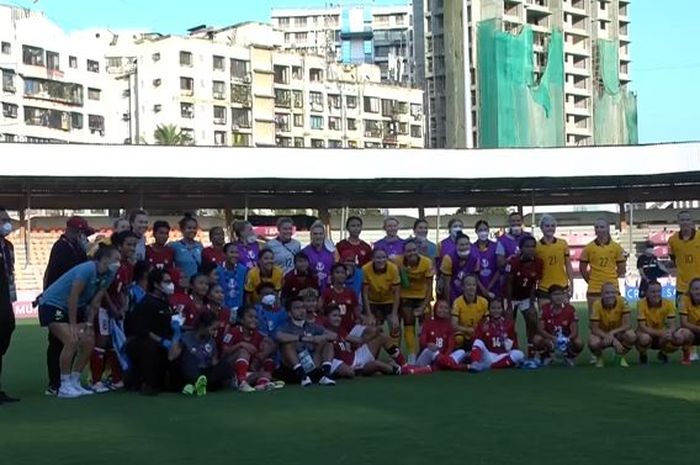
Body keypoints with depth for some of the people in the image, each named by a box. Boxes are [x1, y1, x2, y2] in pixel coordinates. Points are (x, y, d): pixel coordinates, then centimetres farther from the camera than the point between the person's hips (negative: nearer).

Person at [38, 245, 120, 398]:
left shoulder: (108, 276, -2)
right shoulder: (87, 269, -28)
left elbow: (95, 302, 4)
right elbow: (73, 297, -25)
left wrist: (89, 325, -2)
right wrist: (73, 325, -21)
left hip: (73, 308, 9)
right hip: (51, 305, -9)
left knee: (88, 342, 1)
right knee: (71, 341, -22)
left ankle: (74, 383, 13)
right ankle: (64, 387, -12)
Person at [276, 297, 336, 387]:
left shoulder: (312, 327, 18)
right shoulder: (286, 328, 4)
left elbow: (333, 336, 8)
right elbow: (279, 337, -22)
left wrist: (320, 338, -13)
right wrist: (303, 338, -24)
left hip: (313, 366, 4)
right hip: (294, 368, -4)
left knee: (327, 343, -4)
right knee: (288, 343, -22)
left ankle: (325, 375, -25)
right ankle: (302, 377, -33)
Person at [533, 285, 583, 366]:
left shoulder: (570, 308, -11)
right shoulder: (545, 308, -10)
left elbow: (574, 330, -13)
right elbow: (540, 329, -15)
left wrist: (568, 338, -36)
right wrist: (552, 338, -34)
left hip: (566, 340, 0)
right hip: (550, 341, 0)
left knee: (578, 343, -30)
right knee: (536, 339, -30)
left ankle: (570, 357, 7)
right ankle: (545, 357, 4)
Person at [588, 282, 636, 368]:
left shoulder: (622, 302, -20)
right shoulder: (597, 305, -22)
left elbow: (627, 325, -20)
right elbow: (594, 329, -22)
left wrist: (612, 333, -35)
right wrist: (613, 340, -34)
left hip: (617, 333, 2)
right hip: (601, 334, -1)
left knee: (632, 336, -31)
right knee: (593, 343, -35)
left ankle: (620, 356, 1)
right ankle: (599, 357, 3)